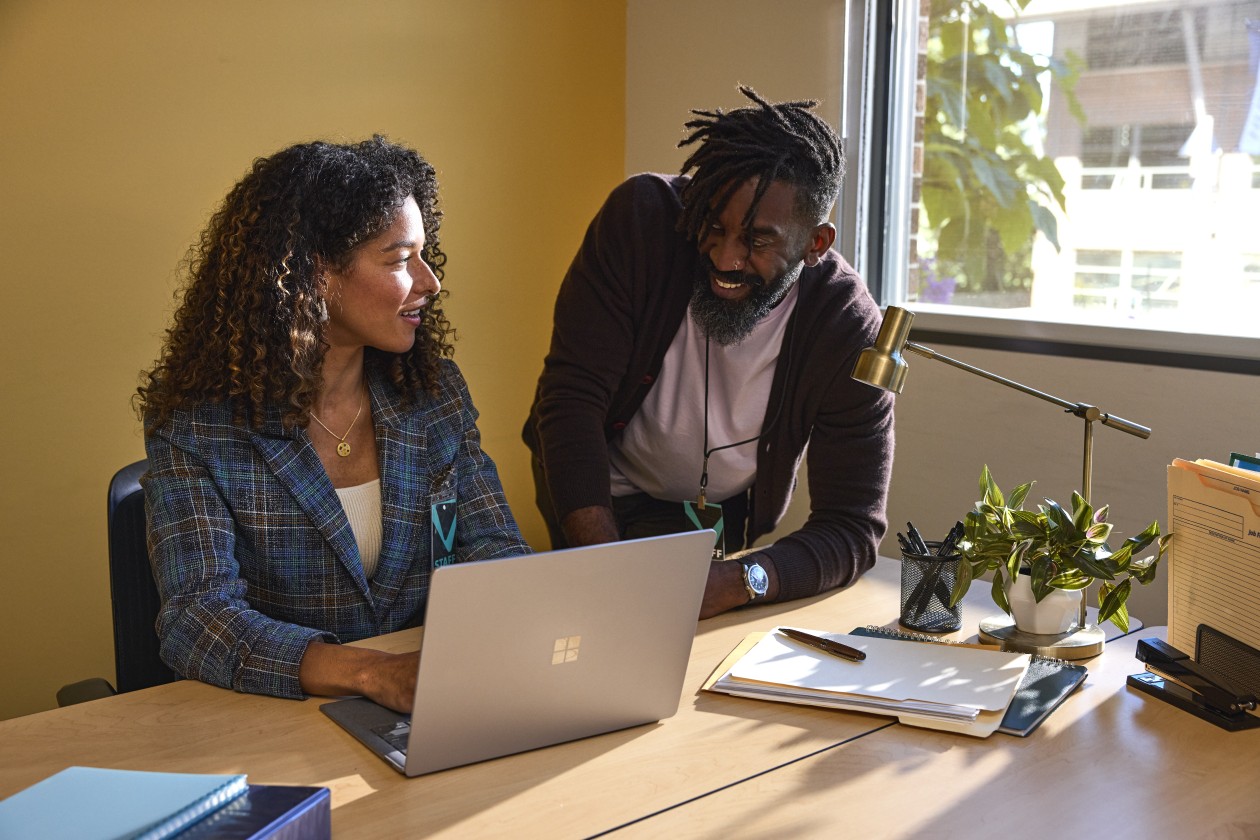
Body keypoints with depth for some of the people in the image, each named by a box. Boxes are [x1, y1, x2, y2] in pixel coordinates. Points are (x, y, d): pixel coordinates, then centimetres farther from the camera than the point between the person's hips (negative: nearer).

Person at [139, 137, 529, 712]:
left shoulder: (436, 392, 4)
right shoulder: (195, 424, -10)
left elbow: (498, 554, 3)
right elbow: (196, 618, -19)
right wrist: (371, 672, -33)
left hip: (426, 715, 3)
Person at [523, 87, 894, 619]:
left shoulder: (850, 332, -25)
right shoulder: (641, 218, -25)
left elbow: (853, 529, -22)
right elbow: (572, 397, -27)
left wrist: (738, 583, -42)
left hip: (725, 520, 1)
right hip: (596, 496, 0)